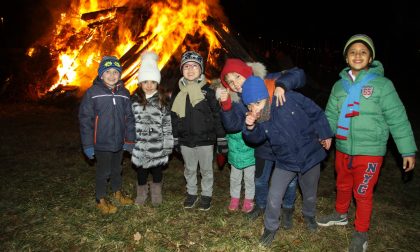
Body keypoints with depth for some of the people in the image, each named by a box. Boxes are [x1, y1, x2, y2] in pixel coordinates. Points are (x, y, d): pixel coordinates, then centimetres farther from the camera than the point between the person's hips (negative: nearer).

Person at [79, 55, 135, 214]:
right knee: (103, 172, 10)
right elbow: (85, 119, -9)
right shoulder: (92, 93, -10)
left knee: (117, 169, 21)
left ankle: (117, 192, 43)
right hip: (101, 143, -4)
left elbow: (129, 118, 8)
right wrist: (87, 144, -10)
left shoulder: (124, 93, 3)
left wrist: (130, 140, 5)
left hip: (119, 142, 4)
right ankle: (101, 200, 30)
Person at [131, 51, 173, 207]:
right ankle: (141, 193, 36)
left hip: (157, 145, -1)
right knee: (141, 170, 14)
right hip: (140, 145, 1)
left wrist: (168, 145, -5)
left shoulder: (164, 100, -4)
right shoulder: (134, 100, 0)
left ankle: (156, 194, 36)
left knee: (157, 169, 14)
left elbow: (168, 124, -4)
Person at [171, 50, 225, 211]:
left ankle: (206, 195, 32)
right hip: (186, 140, 3)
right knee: (189, 169, 18)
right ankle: (192, 193, 37)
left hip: (205, 139, -2)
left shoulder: (208, 91, -6)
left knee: (206, 170, 13)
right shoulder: (178, 92, 2)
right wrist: (175, 137, 9)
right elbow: (174, 117, 9)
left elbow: (217, 114, -5)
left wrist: (221, 137, -6)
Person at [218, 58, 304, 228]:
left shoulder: (269, 82, -19)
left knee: (290, 179, 15)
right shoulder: (238, 101, -8)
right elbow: (233, 125, -18)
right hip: (264, 145, 3)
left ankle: (288, 209, 42)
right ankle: (261, 205, 49)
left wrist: (282, 85, -41)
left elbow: (298, 74, -23)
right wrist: (226, 105, -32)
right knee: (260, 179, 19)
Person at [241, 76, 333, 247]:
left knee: (310, 194, 20)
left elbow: (316, 113, -11)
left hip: (310, 156, -1)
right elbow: (256, 138, -6)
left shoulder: (290, 99, -24)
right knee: (274, 198, -5)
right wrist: (250, 128, -28)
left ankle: (309, 215, 52)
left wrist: (325, 134, -4)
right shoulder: (257, 117, -15)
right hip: (285, 162, 1)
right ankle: (271, 227, 23)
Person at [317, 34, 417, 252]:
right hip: (342, 148, 4)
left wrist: (408, 150, -8)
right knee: (342, 186, 22)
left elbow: (397, 119, -8)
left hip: (369, 151, -4)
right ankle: (340, 215, 47)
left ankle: (361, 233, 29)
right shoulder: (339, 85, 4)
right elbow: (331, 115, 7)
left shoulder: (382, 84, -9)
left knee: (363, 193, 7)